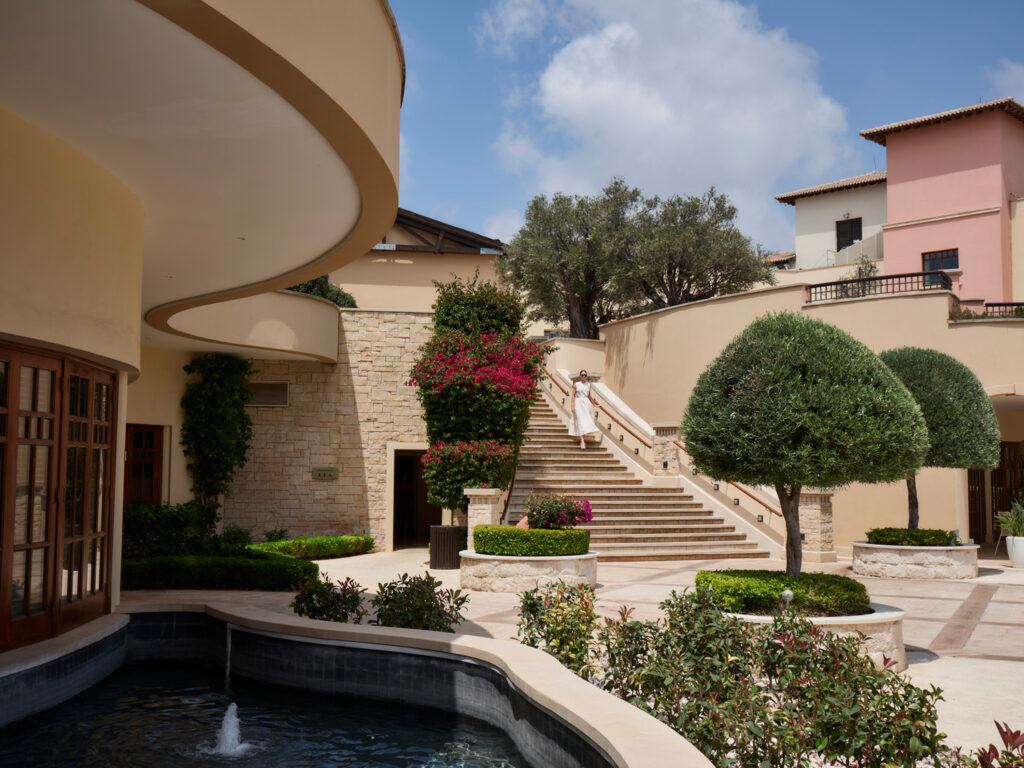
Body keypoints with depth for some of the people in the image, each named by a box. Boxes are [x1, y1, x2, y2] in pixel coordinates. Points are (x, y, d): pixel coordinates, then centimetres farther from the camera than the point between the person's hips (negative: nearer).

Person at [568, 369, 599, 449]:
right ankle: (582, 441, -16)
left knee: (587, 421, 3)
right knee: (580, 421, -10)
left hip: (587, 403, 5)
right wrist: (572, 406, -13)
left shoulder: (588, 384, 10)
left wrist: (594, 404, 25)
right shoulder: (576, 384, -2)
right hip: (578, 403, -4)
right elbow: (572, 395, -4)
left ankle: (582, 439, 19)